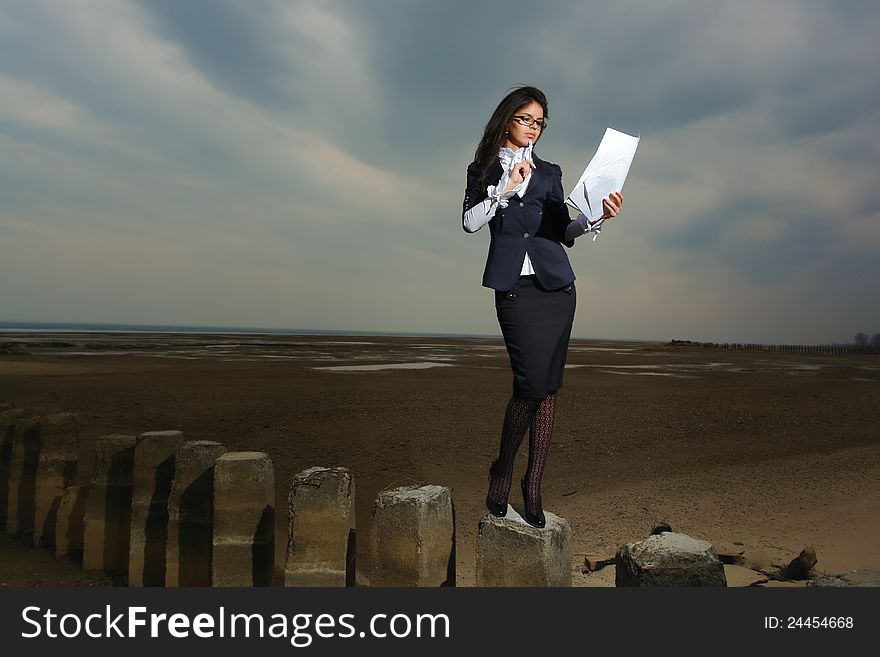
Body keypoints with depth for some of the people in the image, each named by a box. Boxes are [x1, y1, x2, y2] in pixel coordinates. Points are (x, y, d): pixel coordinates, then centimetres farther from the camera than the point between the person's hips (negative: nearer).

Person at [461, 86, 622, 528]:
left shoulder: (549, 173, 19)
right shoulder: (484, 171, 14)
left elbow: (565, 233, 14)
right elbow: (469, 222, -1)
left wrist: (598, 217, -2)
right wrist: (506, 188, -7)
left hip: (556, 284, 3)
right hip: (515, 287, -3)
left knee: (548, 387, -1)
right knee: (532, 382, -16)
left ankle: (533, 487, 8)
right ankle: (502, 469, 8)